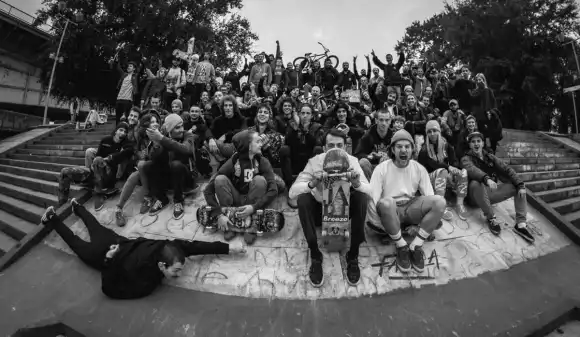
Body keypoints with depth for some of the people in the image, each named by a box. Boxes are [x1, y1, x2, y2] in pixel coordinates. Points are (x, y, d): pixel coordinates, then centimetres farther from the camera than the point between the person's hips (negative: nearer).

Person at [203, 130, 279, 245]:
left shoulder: (262, 162, -14)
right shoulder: (232, 162, -17)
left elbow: (273, 190, -23)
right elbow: (208, 190, -20)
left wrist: (254, 207, -35)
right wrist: (219, 214, -31)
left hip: (253, 203, 1)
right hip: (235, 202, 0)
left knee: (260, 179, -28)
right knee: (220, 179, -25)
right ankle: (229, 225, -16)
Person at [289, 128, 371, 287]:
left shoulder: (352, 161, -12)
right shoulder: (314, 161, -16)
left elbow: (369, 191, -17)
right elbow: (292, 192, -22)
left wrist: (356, 183, -39)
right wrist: (312, 184, -41)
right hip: (320, 209, -1)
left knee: (361, 197, -27)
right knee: (303, 199, -30)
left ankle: (353, 256, -14)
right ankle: (315, 256, -17)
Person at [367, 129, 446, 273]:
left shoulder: (419, 169, 4)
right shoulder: (382, 168, -7)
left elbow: (430, 197, 4)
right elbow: (372, 198, -14)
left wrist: (433, 219, -10)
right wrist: (380, 224, -21)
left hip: (410, 209, 4)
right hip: (389, 212, -3)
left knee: (439, 201, -22)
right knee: (386, 202, -39)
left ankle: (415, 246, -15)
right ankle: (401, 247, -17)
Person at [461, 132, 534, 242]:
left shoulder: (490, 157, 14)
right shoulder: (466, 159, -3)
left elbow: (506, 169, 4)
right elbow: (472, 170, -26)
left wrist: (520, 185, -11)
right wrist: (487, 179, -45)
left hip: (491, 193, 6)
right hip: (477, 196, -6)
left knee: (519, 187, -4)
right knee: (476, 183, -36)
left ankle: (521, 224, -11)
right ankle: (491, 218, -24)